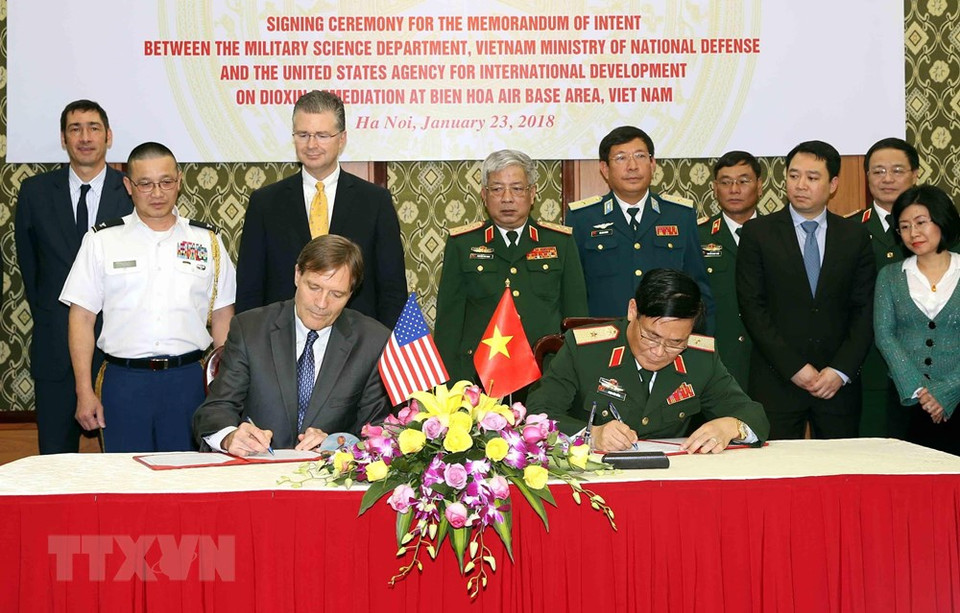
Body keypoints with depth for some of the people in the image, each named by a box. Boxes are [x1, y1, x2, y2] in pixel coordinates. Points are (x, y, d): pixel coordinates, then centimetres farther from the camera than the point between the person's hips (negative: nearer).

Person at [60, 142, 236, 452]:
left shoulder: (207, 240, 8)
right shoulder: (101, 241, 5)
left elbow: (222, 317, 9)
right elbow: (82, 318, 3)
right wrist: (85, 392, -3)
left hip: (187, 379, 1)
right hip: (124, 379, -1)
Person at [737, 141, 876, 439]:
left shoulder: (855, 236, 9)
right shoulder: (757, 233, 2)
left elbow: (865, 310, 5)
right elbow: (752, 308, -4)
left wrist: (841, 371, -7)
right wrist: (794, 368, -10)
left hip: (839, 382, 2)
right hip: (776, 381, -2)